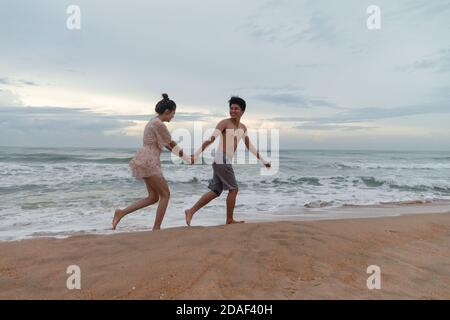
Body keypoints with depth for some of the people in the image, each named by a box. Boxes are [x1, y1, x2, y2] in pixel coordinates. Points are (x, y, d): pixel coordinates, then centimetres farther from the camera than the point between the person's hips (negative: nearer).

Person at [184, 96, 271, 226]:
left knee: (215, 191, 7)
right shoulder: (224, 123, -5)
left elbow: (250, 146, 24)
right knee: (233, 189, -2)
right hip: (221, 160, -8)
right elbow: (210, 139, -15)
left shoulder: (243, 127, 17)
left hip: (227, 161, 8)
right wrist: (196, 155, -23)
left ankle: (191, 211, 10)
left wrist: (263, 161, 24)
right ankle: (229, 220, 11)